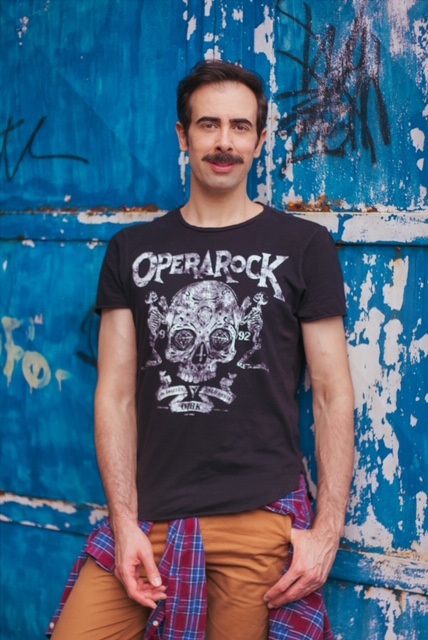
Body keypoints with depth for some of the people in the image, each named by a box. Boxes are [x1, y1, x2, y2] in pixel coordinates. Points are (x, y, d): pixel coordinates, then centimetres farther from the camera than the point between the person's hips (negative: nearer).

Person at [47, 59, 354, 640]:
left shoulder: (303, 246, 3)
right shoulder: (132, 250, 9)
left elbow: (333, 394, 2)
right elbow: (116, 395, 5)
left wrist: (328, 530, -6)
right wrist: (125, 522, -5)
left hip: (261, 518, -2)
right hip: (147, 519, 2)